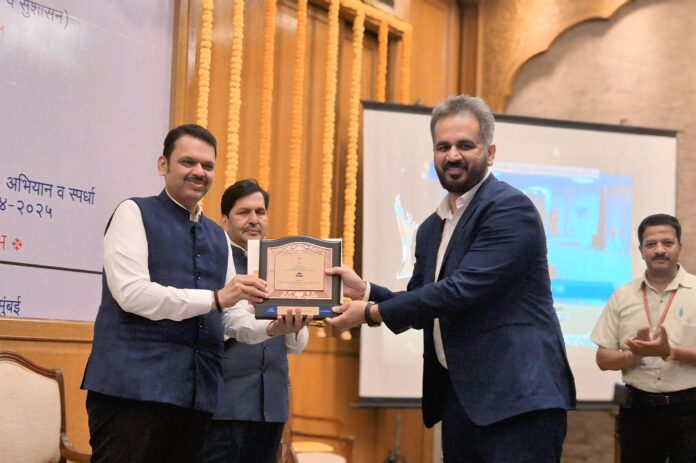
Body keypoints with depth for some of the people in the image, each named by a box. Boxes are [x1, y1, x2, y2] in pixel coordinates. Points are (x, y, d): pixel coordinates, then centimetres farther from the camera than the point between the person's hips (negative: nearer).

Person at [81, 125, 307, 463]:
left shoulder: (217, 236, 20)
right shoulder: (135, 213, 1)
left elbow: (231, 318, 16)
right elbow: (131, 293, -13)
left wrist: (271, 327, -6)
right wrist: (215, 298, -17)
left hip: (197, 390, 6)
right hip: (134, 384, -6)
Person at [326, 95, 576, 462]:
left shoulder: (510, 209, -11)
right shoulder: (431, 229, 16)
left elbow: (464, 290, -19)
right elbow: (423, 308, 19)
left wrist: (372, 313, -12)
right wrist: (366, 291, 0)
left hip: (517, 396, -8)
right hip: (457, 397, 8)